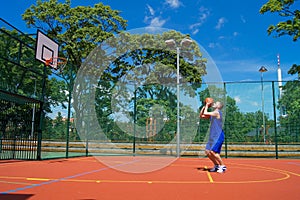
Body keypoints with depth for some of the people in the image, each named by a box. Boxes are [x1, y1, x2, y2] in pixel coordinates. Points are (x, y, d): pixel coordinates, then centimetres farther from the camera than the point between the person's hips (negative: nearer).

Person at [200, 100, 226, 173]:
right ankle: (216, 165, 20)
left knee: (212, 151, -17)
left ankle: (223, 166, -3)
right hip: (213, 136, 9)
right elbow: (201, 115, 20)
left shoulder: (217, 112, -11)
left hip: (218, 136, -9)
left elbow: (205, 113, -18)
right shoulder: (212, 114, 16)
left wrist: (207, 106, -1)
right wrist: (204, 106, 13)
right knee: (207, 151, 5)